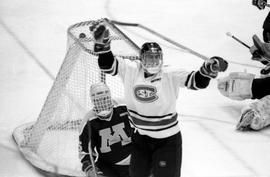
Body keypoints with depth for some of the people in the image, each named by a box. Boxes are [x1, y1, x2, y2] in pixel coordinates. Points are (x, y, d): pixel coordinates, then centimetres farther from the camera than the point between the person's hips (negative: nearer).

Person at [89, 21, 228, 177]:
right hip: (141, 138, 3)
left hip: (167, 140, -3)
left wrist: (208, 69, -45)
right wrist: (102, 44, -27)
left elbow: (197, 81, -25)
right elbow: (108, 64, -11)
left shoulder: (171, 75, -17)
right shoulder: (131, 70, -10)